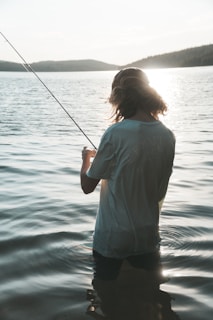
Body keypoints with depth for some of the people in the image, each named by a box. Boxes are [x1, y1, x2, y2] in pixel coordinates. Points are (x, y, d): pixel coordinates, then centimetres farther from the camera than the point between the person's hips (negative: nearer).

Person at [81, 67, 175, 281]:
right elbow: (160, 192, 7)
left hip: (112, 237, -4)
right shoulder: (167, 136, -5)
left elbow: (87, 186, -9)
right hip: (148, 235, 4)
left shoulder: (115, 133, -20)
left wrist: (86, 158, 9)